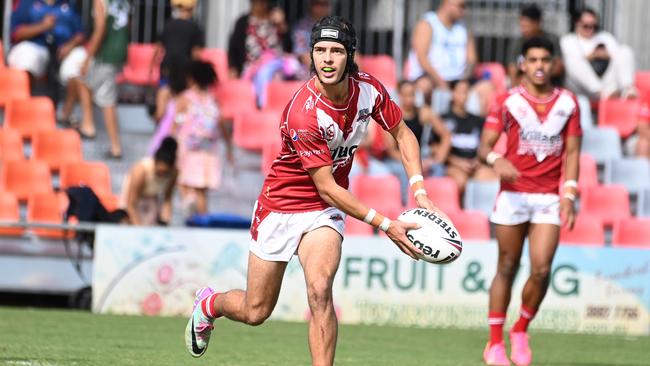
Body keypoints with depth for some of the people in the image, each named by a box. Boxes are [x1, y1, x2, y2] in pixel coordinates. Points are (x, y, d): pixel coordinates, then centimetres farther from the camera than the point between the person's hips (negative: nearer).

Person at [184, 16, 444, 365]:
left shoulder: (368, 89, -12)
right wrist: (385, 224, -26)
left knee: (319, 291, -25)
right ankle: (208, 303, 45)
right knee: (255, 311, 10)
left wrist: (418, 189, -7)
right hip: (280, 205, -3)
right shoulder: (302, 113, -30)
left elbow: (402, 133, 6)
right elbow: (326, 187, -25)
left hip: (325, 212, 3)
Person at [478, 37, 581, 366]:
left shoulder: (568, 102, 7)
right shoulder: (508, 101, 0)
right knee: (507, 268, 3)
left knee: (541, 270, -9)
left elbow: (572, 152, 8)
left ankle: (520, 332, 13)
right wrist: (495, 159, -27)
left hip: (550, 199, 1)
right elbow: (484, 146, -4)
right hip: (513, 194, -1)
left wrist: (569, 194, -4)